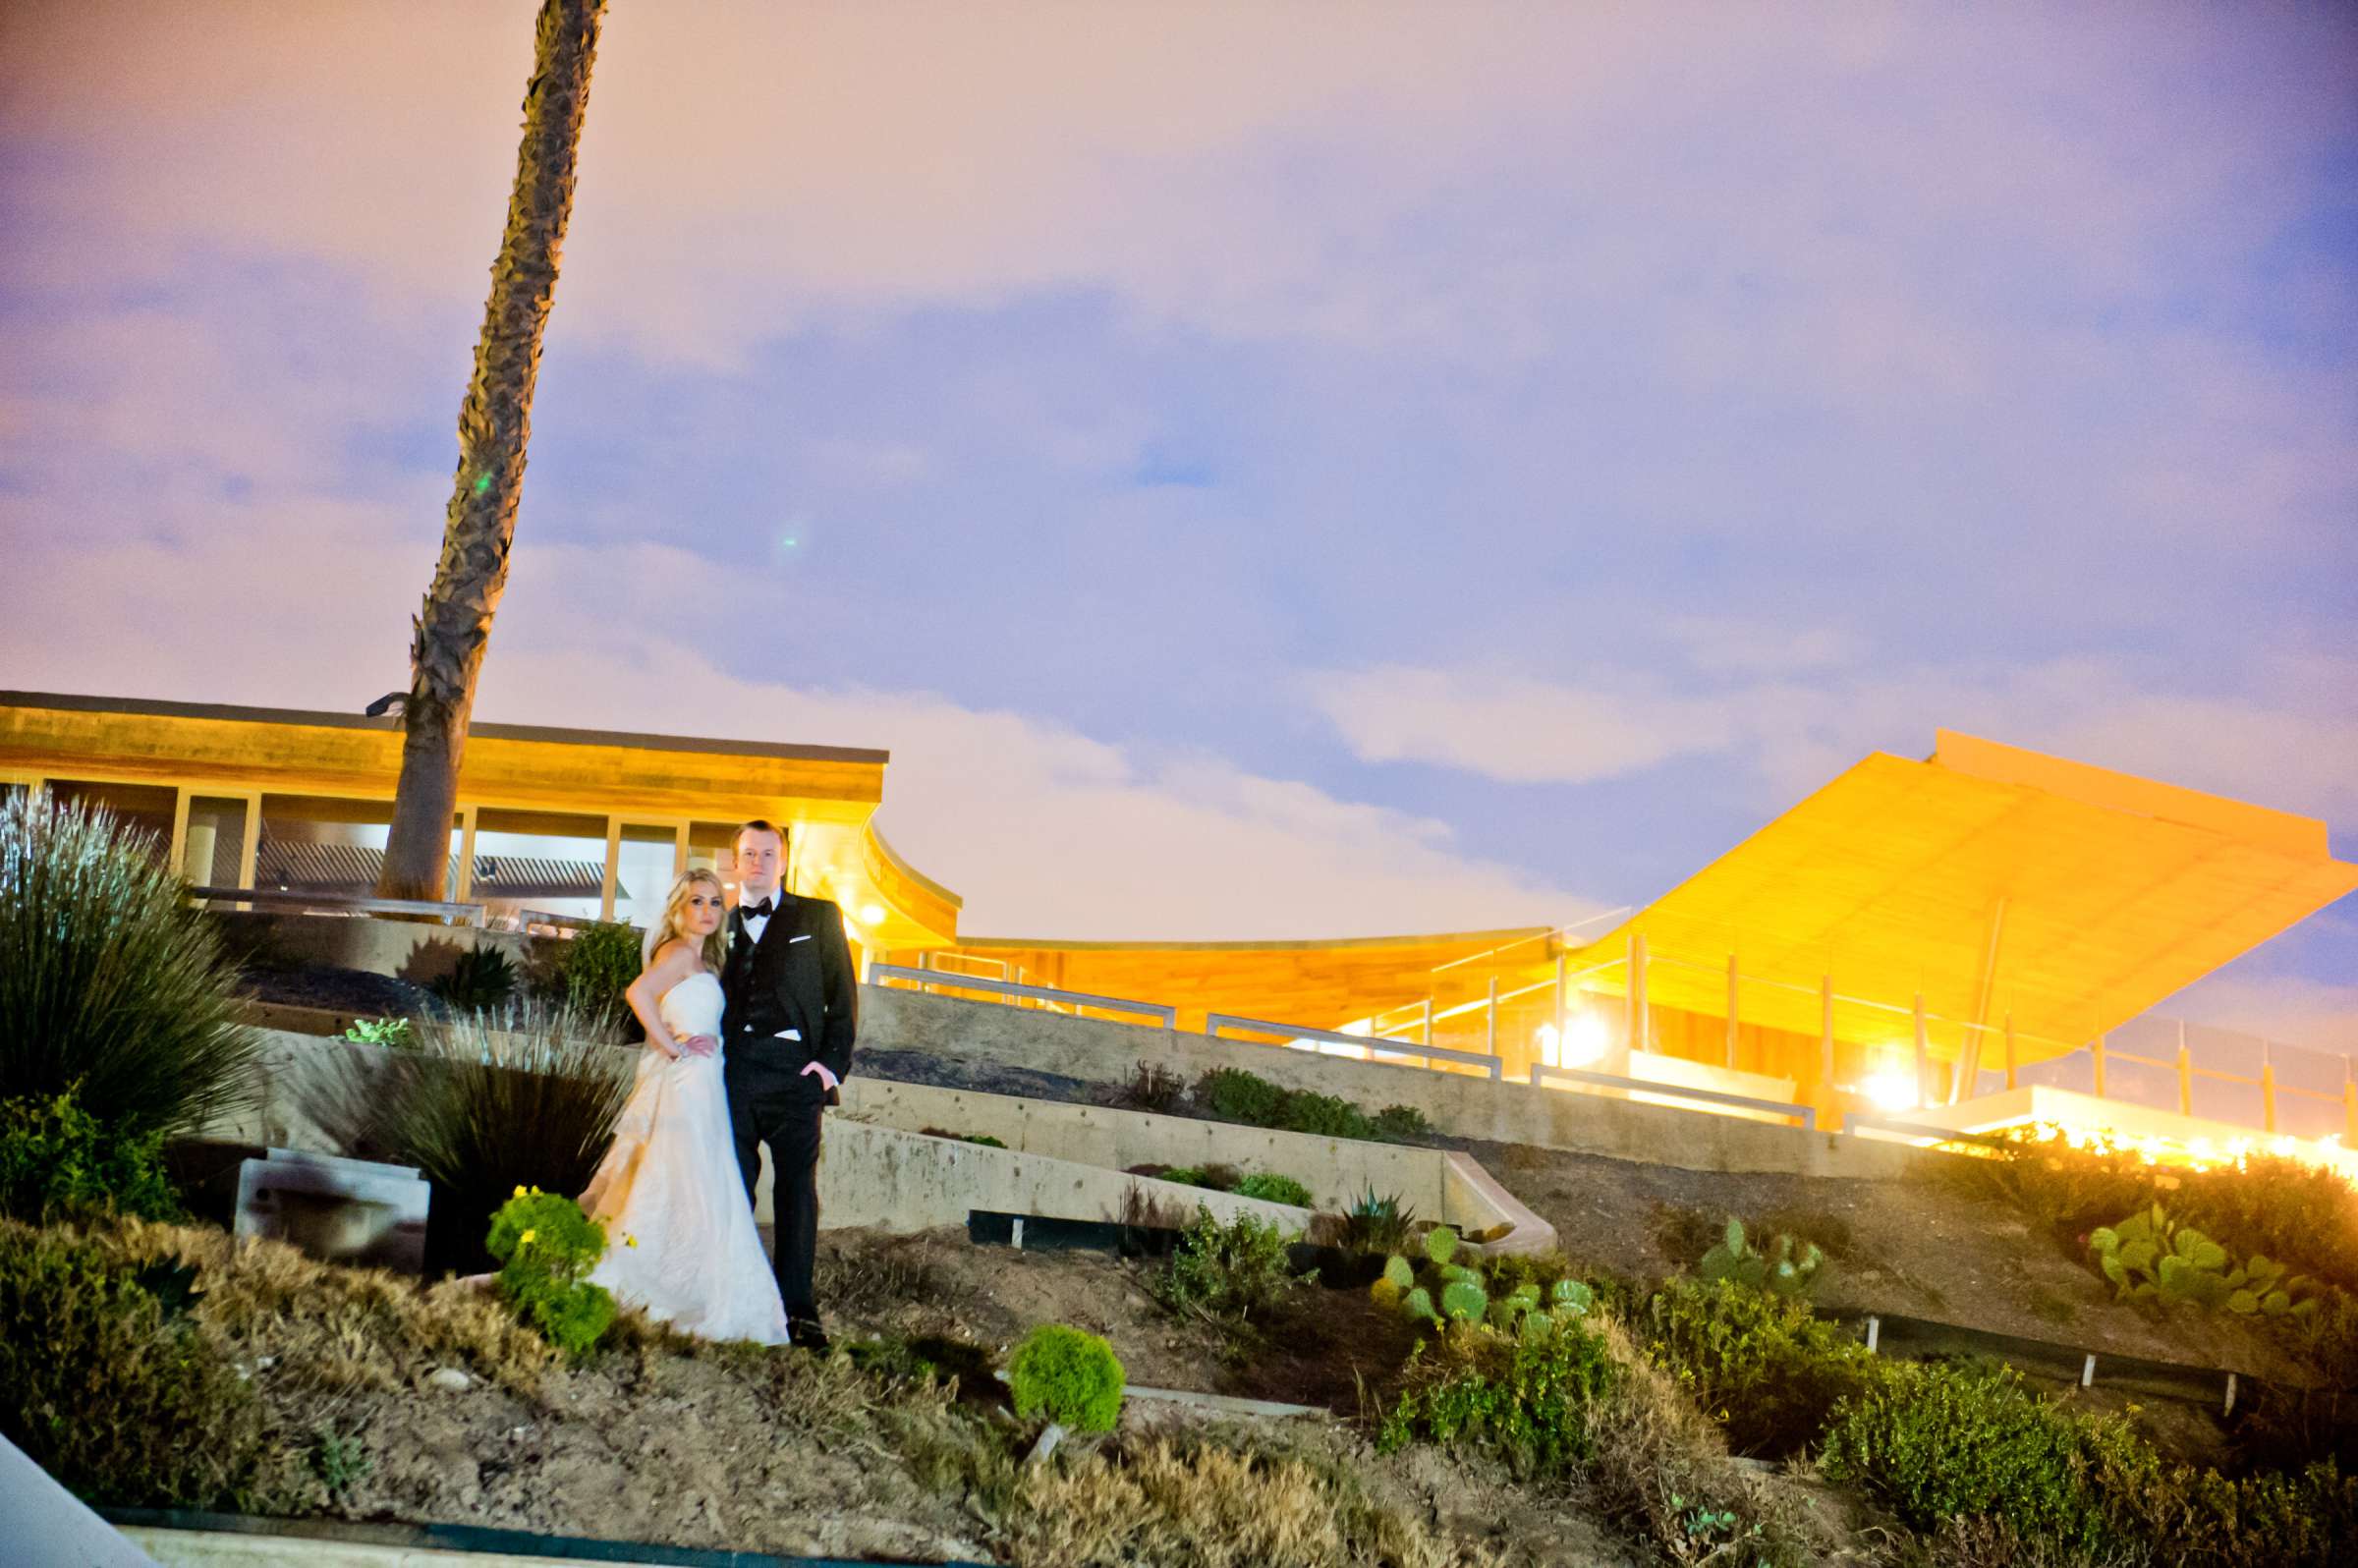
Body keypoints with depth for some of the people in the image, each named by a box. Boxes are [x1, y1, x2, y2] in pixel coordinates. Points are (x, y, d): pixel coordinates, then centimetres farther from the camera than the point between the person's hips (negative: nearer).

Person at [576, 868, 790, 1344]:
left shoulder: (701, 961, 19)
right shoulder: (679, 952, -10)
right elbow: (638, 992, -27)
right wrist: (672, 1047, -21)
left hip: (702, 1090, 10)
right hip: (681, 1086, -10)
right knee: (681, 1190, -10)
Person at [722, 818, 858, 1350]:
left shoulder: (818, 917, 12)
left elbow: (842, 992, 8)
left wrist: (833, 1061, -3)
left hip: (794, 1070, -2)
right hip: (732, 1069, 2)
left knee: (797, 1184, -5)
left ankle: (797, 1306, -3)